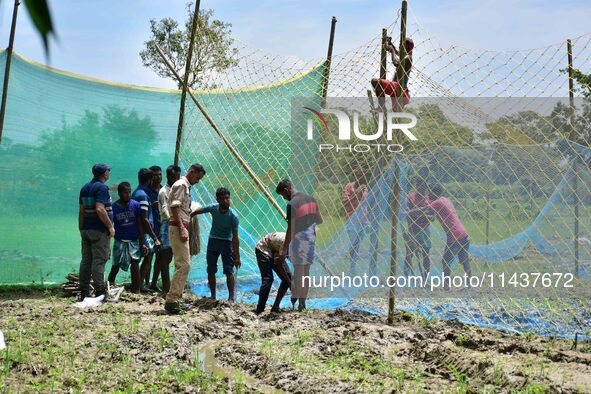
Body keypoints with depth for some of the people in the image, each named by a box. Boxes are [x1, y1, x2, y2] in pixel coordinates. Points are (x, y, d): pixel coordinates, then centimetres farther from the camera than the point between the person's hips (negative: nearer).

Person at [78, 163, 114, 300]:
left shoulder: (85, 188, 15)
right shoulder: (102, 187, -11)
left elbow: (81, 211, 17)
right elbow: (99, 209, -22)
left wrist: (81, 229, 21)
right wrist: (110, 226, -17)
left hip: (86, 229, 8)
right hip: (99, 230, -8)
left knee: (86, 260, 9)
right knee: (99, 260, -7)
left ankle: (84, 292, 12)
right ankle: (99, 291, -8)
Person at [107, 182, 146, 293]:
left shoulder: (135, 205, -1)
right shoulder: (114, 207, -3)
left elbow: (139, 224, 2)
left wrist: (142, 242, -1)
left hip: (134, 241, 0)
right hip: (120, 241, 0)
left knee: (135, 264, -10)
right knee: (116, 266, 0)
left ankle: (136, 291, -7)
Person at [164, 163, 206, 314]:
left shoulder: (186, 187, 21)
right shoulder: (181, 185, -9)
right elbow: (174, 207, -19)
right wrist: (182, 228, -23)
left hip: (182, 228, 10)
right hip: (178, 228, -10)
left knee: (182, 265, 12)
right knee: (184, 264, -14)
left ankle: (176, 299, 17)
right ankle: (171, 300, -14)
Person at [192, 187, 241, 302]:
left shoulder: (233, 216, -23)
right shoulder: (213, 208, -15)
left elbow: (235, 237, -21)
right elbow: (198, 211, 3)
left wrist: (237, 256, -21)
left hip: (226, 242, -4)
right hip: (213, 240, 4)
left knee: (229, 271, -8)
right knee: (211, 270, 6)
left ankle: (231, 298, -7)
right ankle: (213, 296, 15)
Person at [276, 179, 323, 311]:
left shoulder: (292, 204, -15)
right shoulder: (311, 199, 7)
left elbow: (290, 230, -16)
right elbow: (320, 220, 15)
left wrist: (284, 250, -12)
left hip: (299, 240, -7)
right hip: (311, 239, 7)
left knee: (298, 273, 0)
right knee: (306, 272, 12)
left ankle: (300, 303, 3)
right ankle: (303, 301, 17)